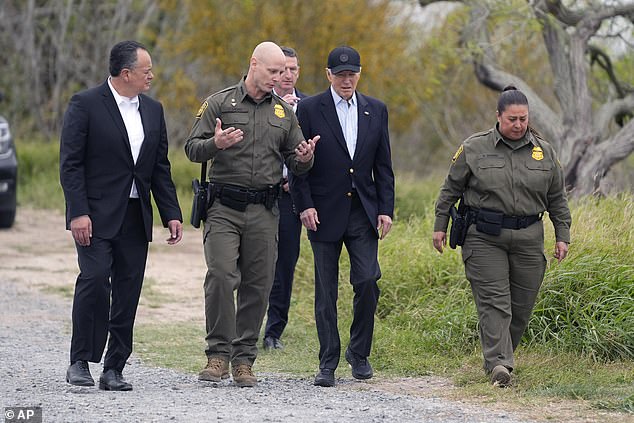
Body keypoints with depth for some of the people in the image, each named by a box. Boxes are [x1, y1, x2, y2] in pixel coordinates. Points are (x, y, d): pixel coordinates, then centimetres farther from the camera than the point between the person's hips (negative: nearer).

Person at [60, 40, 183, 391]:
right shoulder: (85, 105, -5)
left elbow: (161, 168, 17)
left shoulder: (153, 110, 13)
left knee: (128, 293, 2)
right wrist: (78, 212, -17)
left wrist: (171, 214, 8)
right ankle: (79, 362, -8)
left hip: (136, 217, 6)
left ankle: (113, 369, 8)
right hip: (96, 216, -6)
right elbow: (70, 164, -8)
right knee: (94, 279, -18)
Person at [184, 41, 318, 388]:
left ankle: (244, 360, 9)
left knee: (258, 286, 2)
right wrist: (215, 144, -21)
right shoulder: (220, 103, 4)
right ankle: (218, 354, -9)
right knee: (221, 276, -17)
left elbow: (295, 163, 17)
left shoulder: (284, 112, 14)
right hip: (224, 207, -3)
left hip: (265, 211, 3)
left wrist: (304, 158, -7)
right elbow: (192, 148, 1)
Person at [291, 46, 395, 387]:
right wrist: (305, 205, -10)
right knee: (326, 291, 1)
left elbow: (383, 165, 11)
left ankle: (358, 351, 10)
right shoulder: (310, 109, -1)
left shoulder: (376, 110, 9)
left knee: (367, 281, -9)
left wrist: (386, 209, 4)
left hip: (363, 211, 2)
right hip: (324, 213, -2)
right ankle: (328, 364, 7)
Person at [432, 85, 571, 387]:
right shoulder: (474, 148, 1)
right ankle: (498, 363, -18)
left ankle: (499, 357, 20)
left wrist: (562, 235, 10)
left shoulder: (544, 152, 9)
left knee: (522, 304, 5)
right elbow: (451, 189, 7)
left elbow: (557, 198, 14)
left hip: (528, 239, 3)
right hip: (484, 238, -3)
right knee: (493, 301, -11)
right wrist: (440, 226, 5)